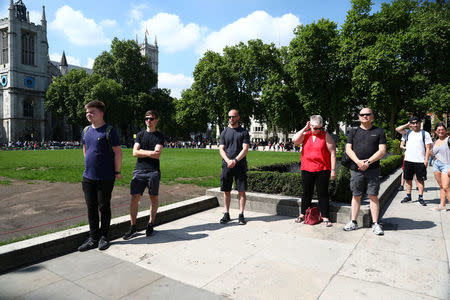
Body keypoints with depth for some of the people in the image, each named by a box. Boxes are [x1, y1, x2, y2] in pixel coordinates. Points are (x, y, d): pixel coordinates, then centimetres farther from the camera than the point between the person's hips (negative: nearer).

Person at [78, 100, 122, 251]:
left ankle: (104, 237, 21)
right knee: (91, 207, 11)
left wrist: (117, 172, -10)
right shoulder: (86, 130, 10)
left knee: (104, 207, 6)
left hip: (105, 178, -6)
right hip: (88, 177, 6)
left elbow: (117, 152, -11)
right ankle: (93, 238, 23)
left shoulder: (109, 131, -10)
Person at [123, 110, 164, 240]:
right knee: (134, 198, -3)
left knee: (154, 198, 5)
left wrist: (141, 151, -6)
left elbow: (157, 155, -10)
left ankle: (150, 225, 20)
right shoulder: (140, 134, 14)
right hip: (139, 171, 2)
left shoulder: (159, 136, 4)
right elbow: (135, 153, 2)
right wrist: (150, 152, -8)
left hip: (153, 172, -2)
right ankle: (133, 226, 9)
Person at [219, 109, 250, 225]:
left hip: (240, 165, -2)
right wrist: (228, 160, -12)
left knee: (241, 191, -1)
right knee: (226, 191, 6)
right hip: (226, 165, 2)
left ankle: (241, 215, 9)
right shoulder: (224, 132, 12)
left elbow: (245, 149, -4)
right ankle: (227, 214, 17)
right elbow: (221, 149, 6)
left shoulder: (244, 132, 5)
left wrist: (235, 160, -16)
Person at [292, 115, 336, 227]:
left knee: (322, 193, 2)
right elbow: (294, 140, -10)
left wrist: (333, 170, -8)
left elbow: (332, 153, -3)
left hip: (322, 170, -2)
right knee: (306, 192, 12)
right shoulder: (305, 134, 8)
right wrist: (305, 129, -7)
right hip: (307, 169, 3)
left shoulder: (326, 135, 0)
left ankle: (325, 217, 13)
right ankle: (302, 214, 25)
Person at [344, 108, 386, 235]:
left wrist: (368, 162, -12)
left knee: (373, 196, 1)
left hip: (373, 169, -1)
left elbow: (382, 150, 0)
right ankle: (353, 222, 15)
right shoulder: (353, 132, 12)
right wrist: (358, 161, -13)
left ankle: (375, 224, 10)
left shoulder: (379, 132, 8)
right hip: (356, 169, 2)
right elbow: (348, 149, 3)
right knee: (356, 196, 7)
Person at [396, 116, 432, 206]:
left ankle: (420, 197, 10)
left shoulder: (425, 134, 4)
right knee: (408, 179, 8)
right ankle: (408, 196, 18)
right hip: (408, 160, 3)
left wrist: (426, 159, -7)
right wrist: (407, 124, 5)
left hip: (420, 161, -2)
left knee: (420, 179, 2)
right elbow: (398, 129, -4)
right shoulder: (408, 133, 12)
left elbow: (428, 148, 1)